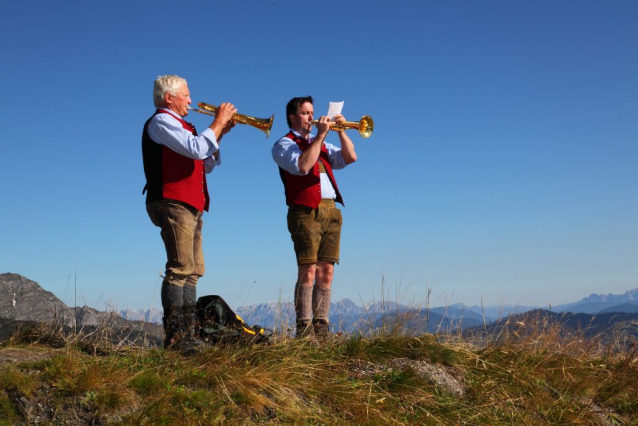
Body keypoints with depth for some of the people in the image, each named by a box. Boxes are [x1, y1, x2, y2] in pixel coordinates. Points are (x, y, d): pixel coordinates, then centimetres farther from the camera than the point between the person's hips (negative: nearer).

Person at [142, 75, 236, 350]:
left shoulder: (179, 125, 27)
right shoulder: (161, 121, -4)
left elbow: (206, 165, 24)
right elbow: (196, 149, -19)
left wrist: (219, 133, 14)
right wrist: (218, 123, -8)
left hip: (190, 207, 10)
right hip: (173, 203, -10)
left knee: (193, 271, 8)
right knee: (180, 269, -14)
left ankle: (187, 333, 11)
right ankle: (174, 337, -14)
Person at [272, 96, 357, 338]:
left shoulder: (321, 144, 28)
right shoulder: (284, 144, 6)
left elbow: (350, 158, 17)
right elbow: (302, 166, -15)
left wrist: (341, 130, 8)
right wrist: (320, 136, -9)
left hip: (331, 210, 6)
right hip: (306, 211, -6)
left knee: (326, 271, 2)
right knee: (308, 271, -11)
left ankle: (322, 326, 5)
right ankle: (304, 328, -9)